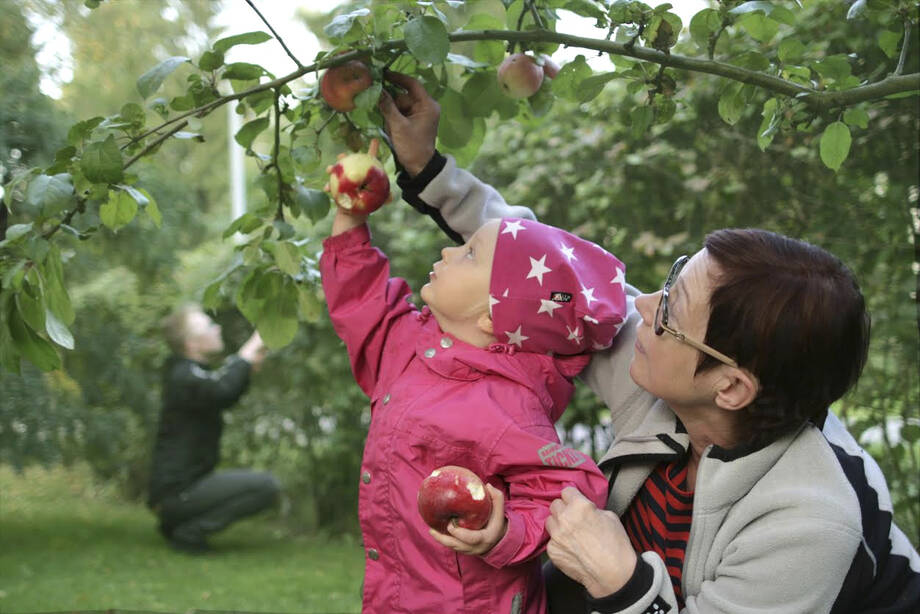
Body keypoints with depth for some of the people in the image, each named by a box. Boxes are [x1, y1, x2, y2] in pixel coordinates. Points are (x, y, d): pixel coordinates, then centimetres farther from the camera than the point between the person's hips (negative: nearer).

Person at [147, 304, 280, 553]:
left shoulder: (186, 372, 14)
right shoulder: (185, 377, -17)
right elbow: (222, 393, -38)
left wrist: (249, 364, 10)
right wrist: (247, 354, -24)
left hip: (173, 489, 10)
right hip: (176, 493, -10)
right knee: (267, 486, -19)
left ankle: (174, 523, 16)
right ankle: (190, 531, -12)